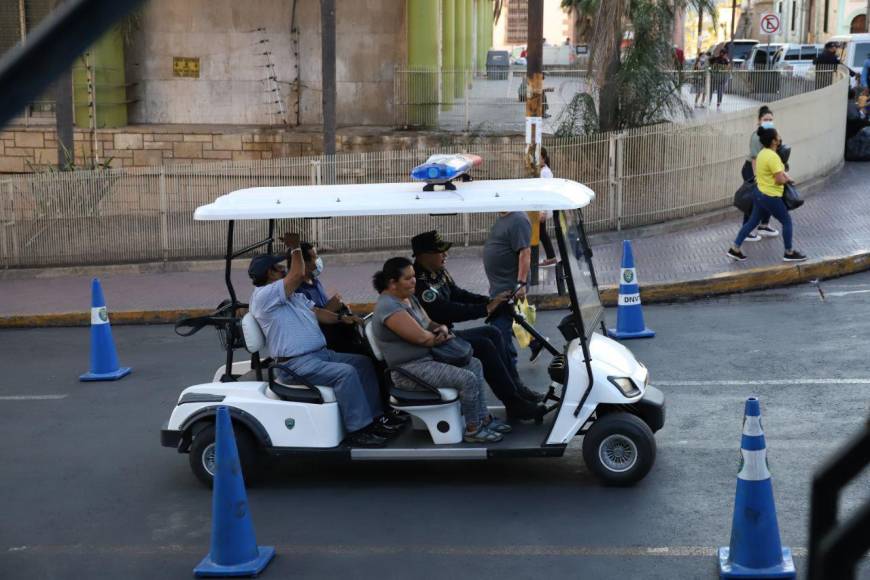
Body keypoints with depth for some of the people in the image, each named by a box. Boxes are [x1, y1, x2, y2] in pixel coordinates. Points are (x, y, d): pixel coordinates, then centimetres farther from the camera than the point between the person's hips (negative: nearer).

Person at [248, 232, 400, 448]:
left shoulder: (294, 296, 22)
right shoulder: (263, 295, -12)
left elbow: (319, 313, 17)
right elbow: (298, 274, -20)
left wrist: (345, 319, 2)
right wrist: (295, 246, -6)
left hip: (321, 353, 10)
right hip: (296, 364, -10)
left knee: (364, 363, 5)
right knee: (345, 373, -28)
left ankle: (373, 417, 5)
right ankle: (357, 430, -24)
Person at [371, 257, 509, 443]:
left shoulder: (409, 298, 11)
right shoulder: (388, 307, -22)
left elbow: (429, 324, 18)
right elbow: (421, 337, -26)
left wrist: (442, 329, -6)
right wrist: (441, 338, -5)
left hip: (427, 358, 11)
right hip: (410, 370, -11)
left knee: (474, 365, 13)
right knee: (468, 379, -20)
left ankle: (483, 418, 15)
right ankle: (473, 430, -6)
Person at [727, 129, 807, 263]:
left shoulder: (763, 153, 7)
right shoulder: (772, 157, -24)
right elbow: (780, 180, -24)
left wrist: (784, 175, 3)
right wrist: (787, 179, -3)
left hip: (759, 193, 9)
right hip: (770, 197, -9)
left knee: (753, 221, 17)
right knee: (787, 221, 6)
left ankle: (735, 249, 18)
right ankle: (789, 253, 17)